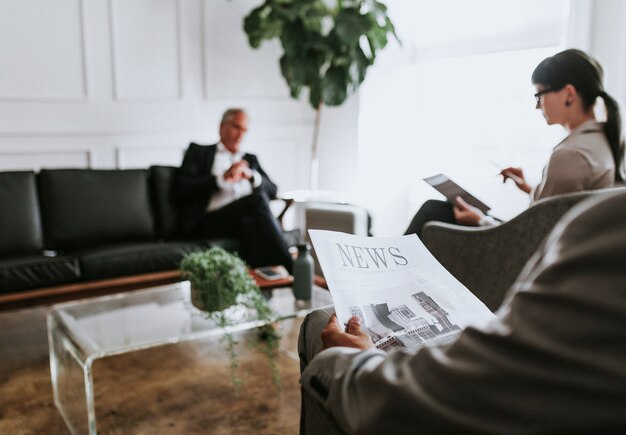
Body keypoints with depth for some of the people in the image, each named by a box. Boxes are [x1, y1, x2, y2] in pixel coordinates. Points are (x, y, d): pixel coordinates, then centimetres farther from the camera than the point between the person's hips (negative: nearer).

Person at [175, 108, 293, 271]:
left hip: (247, 218, 4)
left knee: (248, 222, -35)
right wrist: (222, 178, -7)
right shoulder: (198, 151, 19)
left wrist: (251, 175, -4)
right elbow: (183, 189, 3)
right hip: (208, 221, -3)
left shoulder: (250, 159, 31)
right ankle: (289, 267, -37)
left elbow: (272, 191, 17)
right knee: (257, 198, -30)